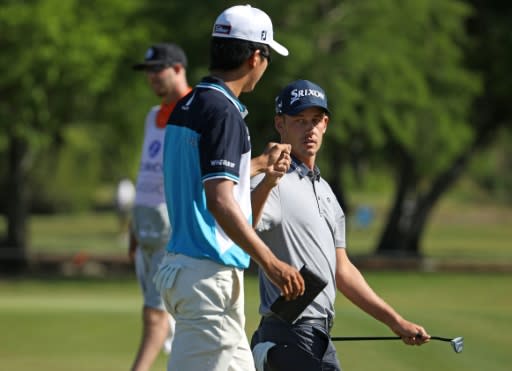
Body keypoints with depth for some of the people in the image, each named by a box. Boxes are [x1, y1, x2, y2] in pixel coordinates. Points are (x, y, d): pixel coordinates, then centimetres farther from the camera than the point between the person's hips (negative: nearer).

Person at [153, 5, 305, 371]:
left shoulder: (184, 107, 12)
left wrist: (261, 165, 38)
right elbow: (219, 200, -25)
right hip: (210, 272, -10)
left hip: (180, 263, 10)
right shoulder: (224, 111, -16)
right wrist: (271, 262, -28)